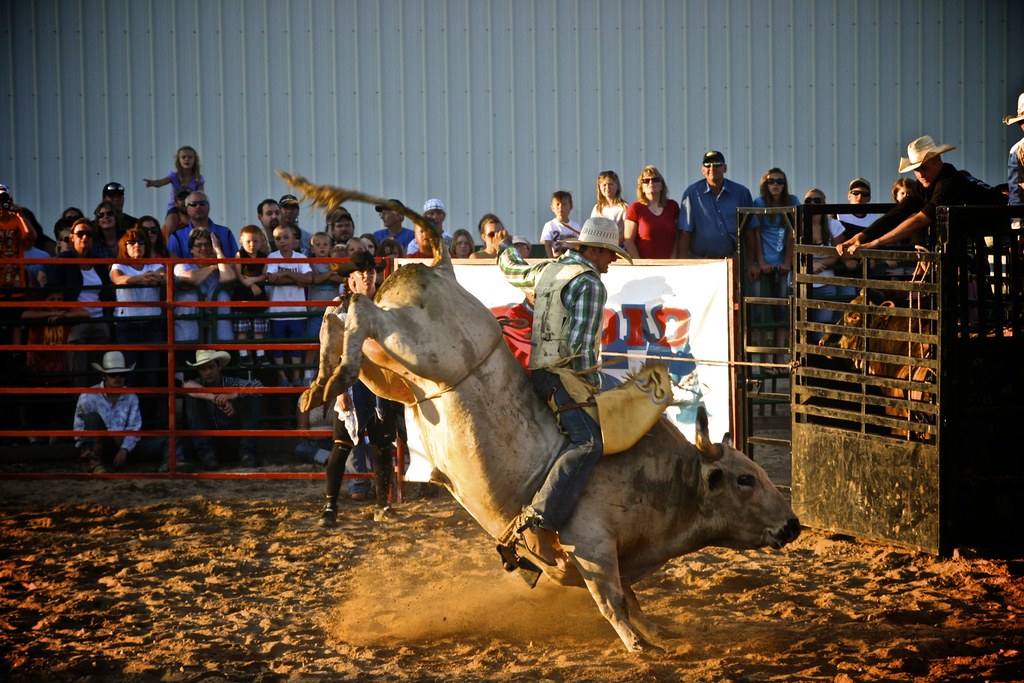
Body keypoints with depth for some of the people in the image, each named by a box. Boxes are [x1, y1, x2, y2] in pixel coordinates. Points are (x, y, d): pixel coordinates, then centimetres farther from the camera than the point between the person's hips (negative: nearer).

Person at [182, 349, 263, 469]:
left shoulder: (231, 383, -7)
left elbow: (257, 386, -24)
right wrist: (215, 399, -47)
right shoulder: (199, 384, -6)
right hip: (209, 436, 0)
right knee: (192, 398, -19)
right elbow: (188, 386, -32)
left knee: (253, 398, -18)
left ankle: (247, 452, -23)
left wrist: (232, 395, -41)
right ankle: (205, 453, -27)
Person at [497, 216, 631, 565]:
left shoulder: (546, 271, 17)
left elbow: (509, 269, 39)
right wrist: (593, 386, -6)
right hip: (565, 375, -10)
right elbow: (580, 345, -17)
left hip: (539, 374, 10)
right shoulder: (590, 283, -9)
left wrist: (508, 249, 61)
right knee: (588, 442, -26)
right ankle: (540, 520, -38)